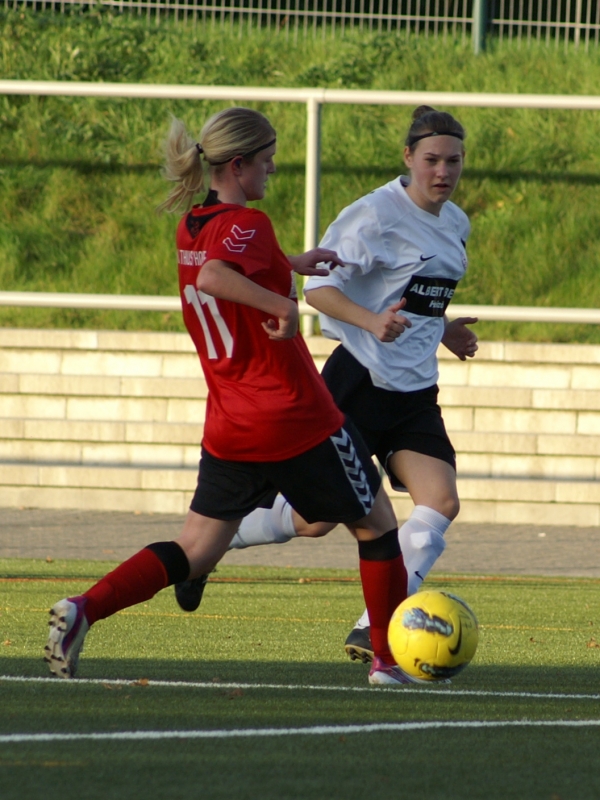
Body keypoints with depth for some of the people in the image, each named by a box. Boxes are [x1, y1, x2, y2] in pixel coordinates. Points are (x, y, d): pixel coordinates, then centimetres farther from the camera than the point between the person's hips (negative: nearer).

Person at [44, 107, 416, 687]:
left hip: (228, 430, 7)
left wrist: (289, 264, 32)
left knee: (194, 552, 8)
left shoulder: (190, 228, 9)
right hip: (297, 419, -7)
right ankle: (390, 660, 19)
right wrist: (282, 302, -34)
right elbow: (215, 277, -37)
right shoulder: (248, 224, -17)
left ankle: (84, 608, -14)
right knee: (376, 525, 14)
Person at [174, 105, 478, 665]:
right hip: (359, 382, -7)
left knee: (440, 501, -15)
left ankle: (373, 629, -14)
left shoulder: (455, 225, 13)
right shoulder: (376, 214, -13)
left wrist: (442, 330, 13)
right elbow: (318, 286, -15)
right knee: (316, 518, -1)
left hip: (415, 392, 7)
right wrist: (372, 322, -30)